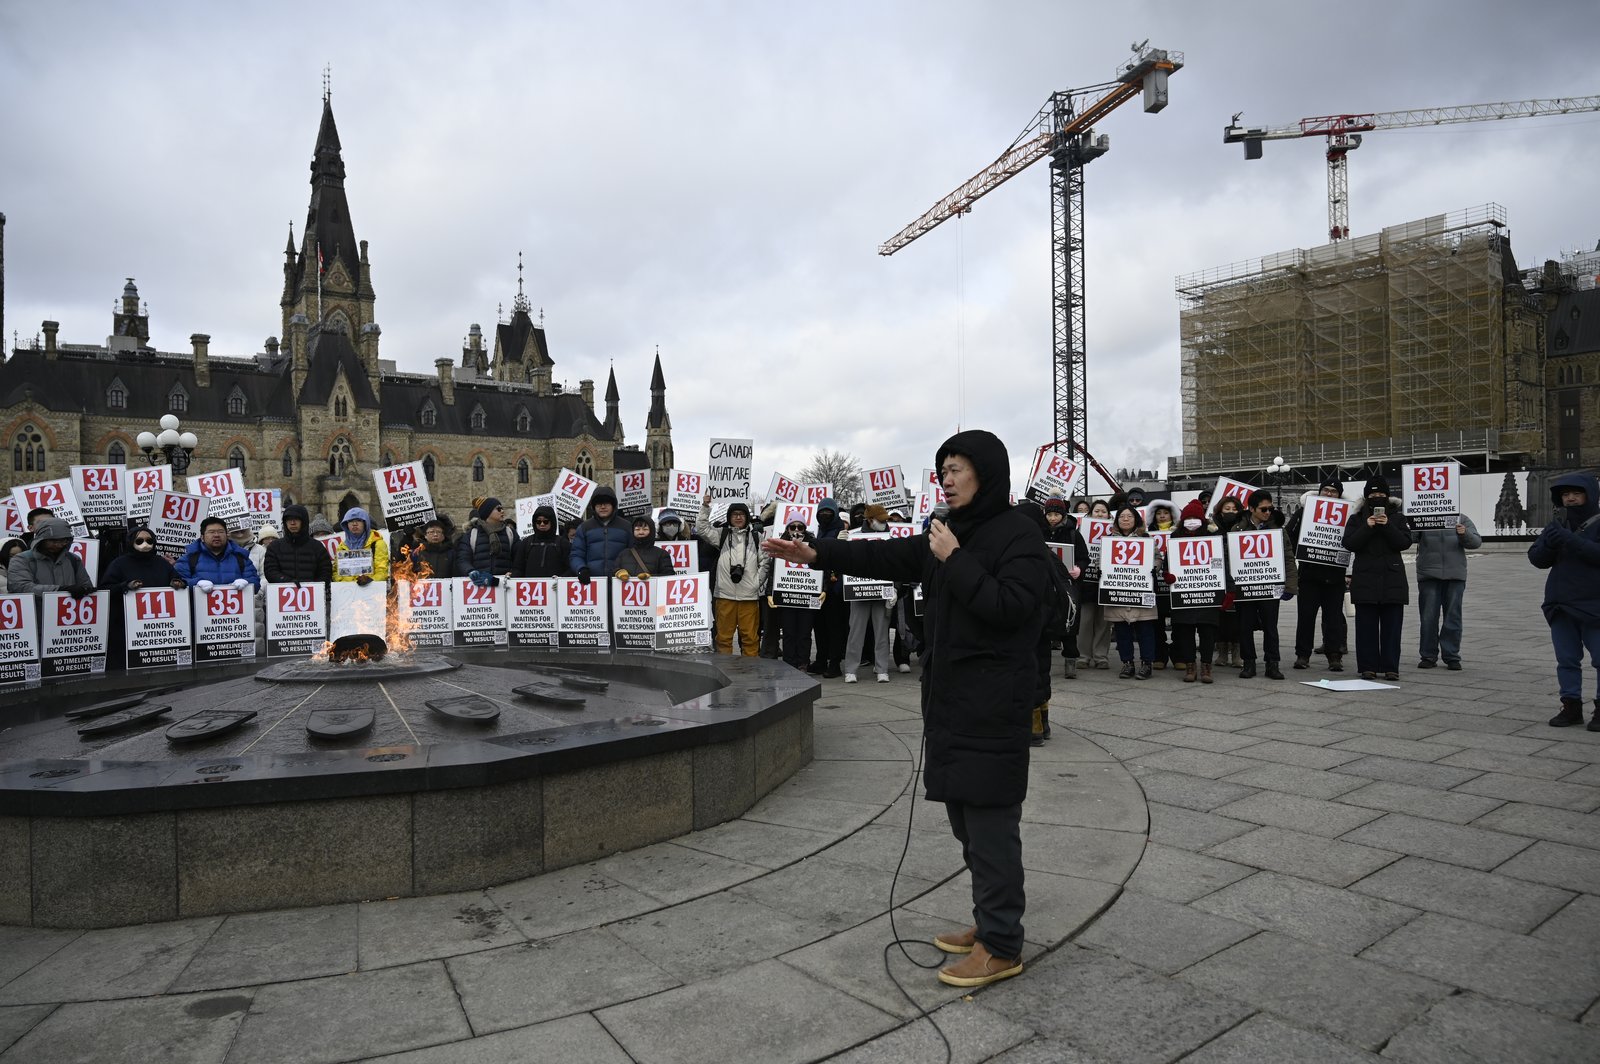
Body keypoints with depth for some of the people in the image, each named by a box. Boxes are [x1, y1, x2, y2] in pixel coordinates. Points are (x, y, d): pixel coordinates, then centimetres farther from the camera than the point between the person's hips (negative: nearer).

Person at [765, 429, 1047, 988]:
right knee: (966, 818, 16)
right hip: (950, 701, 8)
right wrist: (818, 554, 3)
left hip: (992, 707, -8)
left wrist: (954, 561, -17)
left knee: (990, 824, -1)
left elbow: (1009, 607, -21)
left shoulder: (1020, 535, -10)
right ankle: (989, 922, 31)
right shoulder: (952, 534, 14)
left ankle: (1002, 947, 12)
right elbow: (887, 556, 11)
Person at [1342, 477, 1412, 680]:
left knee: (1391, 626, 2)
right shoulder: (1356, 518, 8)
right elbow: (1349, 544, -4)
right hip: (1365, 579, 0)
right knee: (1366, 626, 0)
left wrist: (1387, 526, -15)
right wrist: (1367, 527, -14)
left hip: (1392, 578, 1)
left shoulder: (1397, 517, 9)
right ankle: (1368, 667, 5)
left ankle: (1391, 667, 8)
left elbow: (1405, 543, -3)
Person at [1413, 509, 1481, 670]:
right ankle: (1428, 656, 10)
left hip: (1455, 576, 1)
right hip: (1428, 576, -1)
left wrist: (1465, 534, -19)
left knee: (1453, 618, 4)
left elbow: (1476, 542, 3)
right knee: (1428, 617, 2)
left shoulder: (1461, 519, 9)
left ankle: (1452, 657, 11)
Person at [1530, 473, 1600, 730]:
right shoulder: (1557, 525, 11)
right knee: (1566, 659, 8)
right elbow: (1536, 559, 5)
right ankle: (1571, 706, 15)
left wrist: (1571, 541, -29)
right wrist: (1549, 544, -13)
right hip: (1560, 605, 5)